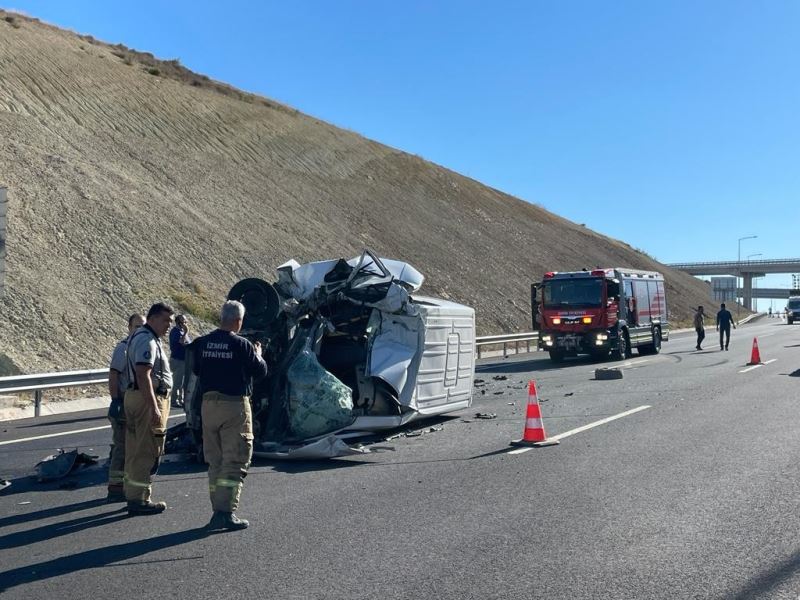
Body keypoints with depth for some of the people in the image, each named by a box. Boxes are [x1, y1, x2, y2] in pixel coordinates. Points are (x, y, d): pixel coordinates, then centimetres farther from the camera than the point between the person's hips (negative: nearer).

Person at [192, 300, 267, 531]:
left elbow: (196, 369, 16)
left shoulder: (202, 343, 2)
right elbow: (260, 371, -3)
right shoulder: (242, 345, -13)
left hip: (208, 404, 6)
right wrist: (258, 354, 16)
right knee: (234, 461, -1)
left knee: (214, 460, 14)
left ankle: (218, 510, 19)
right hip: (235, 406, -6)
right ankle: (226, 512, -6)